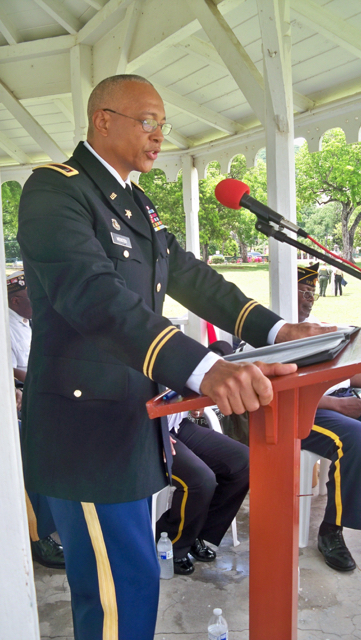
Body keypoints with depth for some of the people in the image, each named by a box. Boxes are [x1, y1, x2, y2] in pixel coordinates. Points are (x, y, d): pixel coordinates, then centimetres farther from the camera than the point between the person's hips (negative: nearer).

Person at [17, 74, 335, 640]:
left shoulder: (138, 204, 15)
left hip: (135, 420, 9)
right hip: (86, 428, -8)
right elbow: (94, 294, -29)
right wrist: (203, 368, -41)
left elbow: (192, 277, 11)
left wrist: (278, 330, -1)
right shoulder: (54, 189, -12)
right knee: (124, 592, 1)